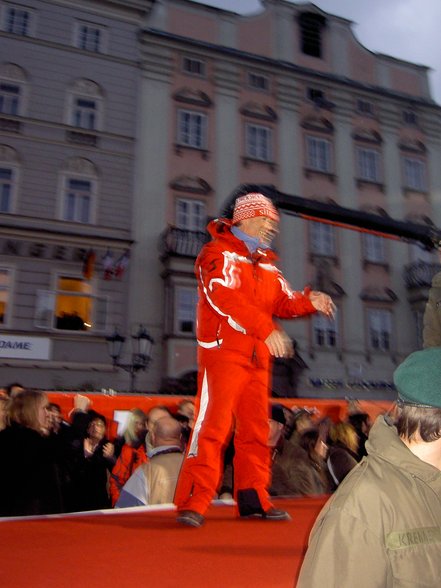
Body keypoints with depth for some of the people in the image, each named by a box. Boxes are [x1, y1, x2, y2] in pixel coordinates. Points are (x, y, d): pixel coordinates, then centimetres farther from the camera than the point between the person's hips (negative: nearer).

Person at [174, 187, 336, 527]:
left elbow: (283, 301, 13)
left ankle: (253, 498, 21)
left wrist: (309, 301, -7)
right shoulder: (219, 253, -2)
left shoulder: (266, 262, 23)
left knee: (256, 428, 10)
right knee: (213, 425, -11)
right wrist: (267, 329, -26)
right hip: (223, 351, -7)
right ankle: (193, 502, -4)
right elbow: (226, 299, -18)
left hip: (258, 357, 8)